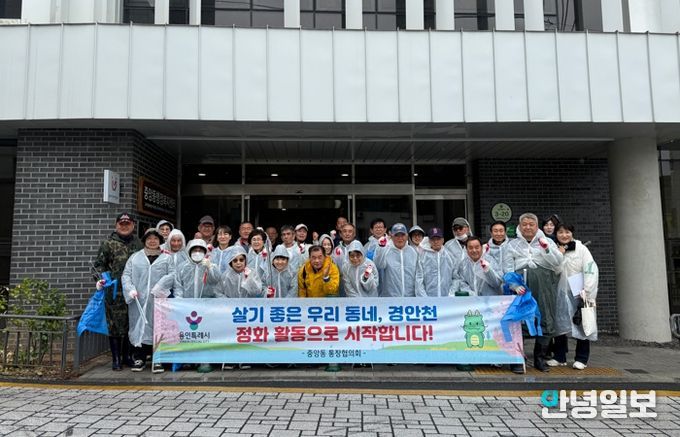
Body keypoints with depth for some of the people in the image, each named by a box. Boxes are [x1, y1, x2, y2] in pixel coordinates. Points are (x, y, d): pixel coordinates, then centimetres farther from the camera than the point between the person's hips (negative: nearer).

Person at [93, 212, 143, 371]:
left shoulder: (138, 243, 11)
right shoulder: (108, 243, 1)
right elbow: (99, 264, 3)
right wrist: (100, 279, -12)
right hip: (115, 291, -3)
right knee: (115, 324, 0)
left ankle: (126, 355, 24)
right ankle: (116, 358, 12)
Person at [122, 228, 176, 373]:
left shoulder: (166, 258, 9)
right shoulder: (135, 257, 14)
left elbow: (172, 275, -1)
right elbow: (126, 275, 8)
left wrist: (159, 287, -14)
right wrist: (131, 289, -9)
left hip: (159, 300, -1)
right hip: (139, 300, 2)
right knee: (139, 327, 4)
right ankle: (139, 359, 15)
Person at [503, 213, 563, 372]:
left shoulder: (547, 241, 18)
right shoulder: (513, 244, 17)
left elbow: (558, 262, 6)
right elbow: (508, 268, 7)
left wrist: (547, 250, -9)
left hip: (544, 284, 1)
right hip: (521, 286, -1)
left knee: (546, 322, 1)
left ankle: (540, 358, 15)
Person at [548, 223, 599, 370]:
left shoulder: (581, 249, -6)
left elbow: (591, 271, -12)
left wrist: (587, 293, -17)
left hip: (579, 294, -3)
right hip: (561, 294, 3)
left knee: (581, 325, 5)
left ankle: (581, 359, 17)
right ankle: (559, 357, 20)